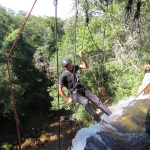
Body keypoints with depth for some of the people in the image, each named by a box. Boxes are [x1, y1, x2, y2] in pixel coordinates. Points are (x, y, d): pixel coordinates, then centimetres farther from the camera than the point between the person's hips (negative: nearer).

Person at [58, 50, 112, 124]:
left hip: (82, 88, 6)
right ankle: (98, 120, -19)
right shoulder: (63, 76, -15)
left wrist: (82, 57, -12)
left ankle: (111, 115, 5)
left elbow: (85, 66, 2)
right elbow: (60, 90, -12)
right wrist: (67, 99, -11)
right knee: (85, 102, -32)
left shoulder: (74, 67, 0)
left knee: (96, 99, -3)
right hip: (74, 93, -6)